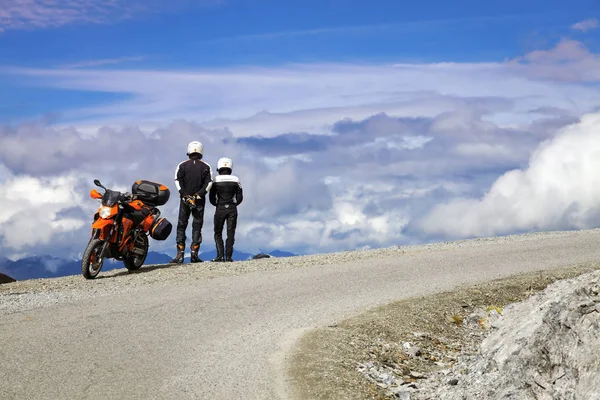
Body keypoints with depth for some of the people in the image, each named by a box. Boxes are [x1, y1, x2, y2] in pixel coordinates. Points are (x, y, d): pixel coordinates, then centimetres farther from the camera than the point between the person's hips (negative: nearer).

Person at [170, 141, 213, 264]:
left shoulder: (182, 165, 3)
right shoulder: (206, 166, 4)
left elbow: (178, 181, -8)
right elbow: (209, 182, -6)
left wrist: (184, 195, -11)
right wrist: (199, 194, -10)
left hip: (185, 199, 0)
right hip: (200, 200, 0)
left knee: (181, 226, 4)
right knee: (197, 226, 5)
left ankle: (180, 254, -3)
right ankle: (194, 253, -2)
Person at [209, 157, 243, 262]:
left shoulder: (215, 180, -4)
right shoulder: (235, 180, 2)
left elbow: (211, 197, -3)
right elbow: (240, 197, 2)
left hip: (220, 209, -1)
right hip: (232, 209, 1)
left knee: (218, 233, 7)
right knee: (230, 233, 5)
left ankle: (220, 255, -5)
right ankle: (229, 256, 0)